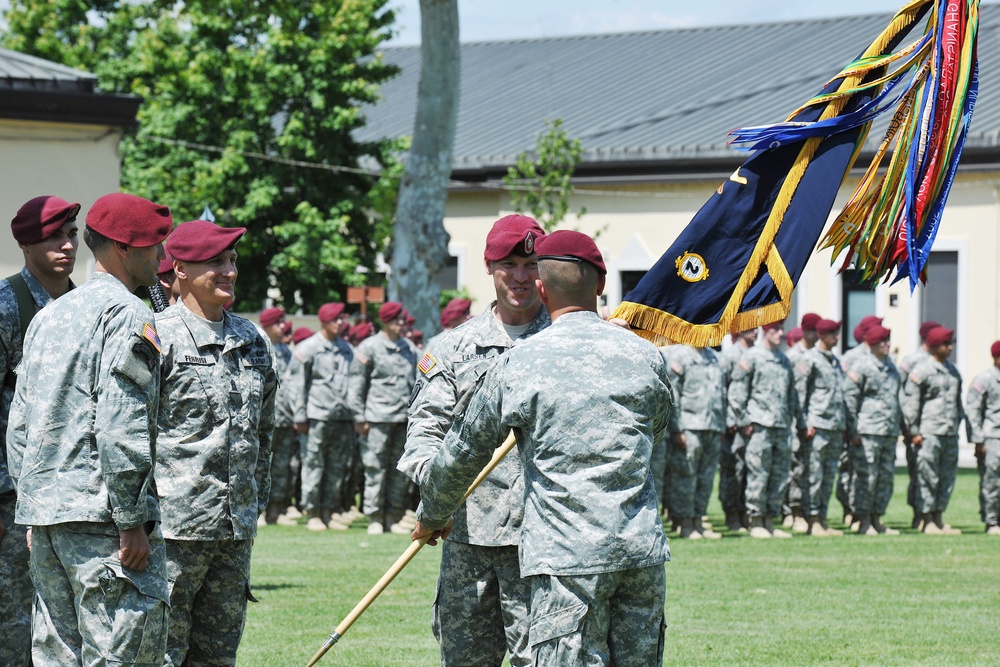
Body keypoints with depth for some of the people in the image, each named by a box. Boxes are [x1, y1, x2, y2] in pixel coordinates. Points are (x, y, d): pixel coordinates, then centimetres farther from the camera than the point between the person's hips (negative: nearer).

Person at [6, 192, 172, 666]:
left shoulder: (48, 317, 18)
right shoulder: (127, 313, -9)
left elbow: (19, 424, 19)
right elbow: (122, 426, -18)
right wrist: (131, 522, -16)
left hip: (44, 510, 9)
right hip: (99, 511, -9)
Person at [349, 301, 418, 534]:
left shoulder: (409, 348, 15)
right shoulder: (369, 347, -1)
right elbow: (357, 384, -1)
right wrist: (359, 417, -5)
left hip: (405, 417, 5)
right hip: (378, 416, -5)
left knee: (400, 470, 6)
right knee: (376, 467, -5)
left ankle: (393, 517, 12)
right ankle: (374, 518, 0)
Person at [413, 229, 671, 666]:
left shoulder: (519, 364, -3)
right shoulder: (645, 356, 6)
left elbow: (463, 452, 9)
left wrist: (432, 515, 26)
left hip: (567, 554, -4)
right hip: (643, 550, 4)